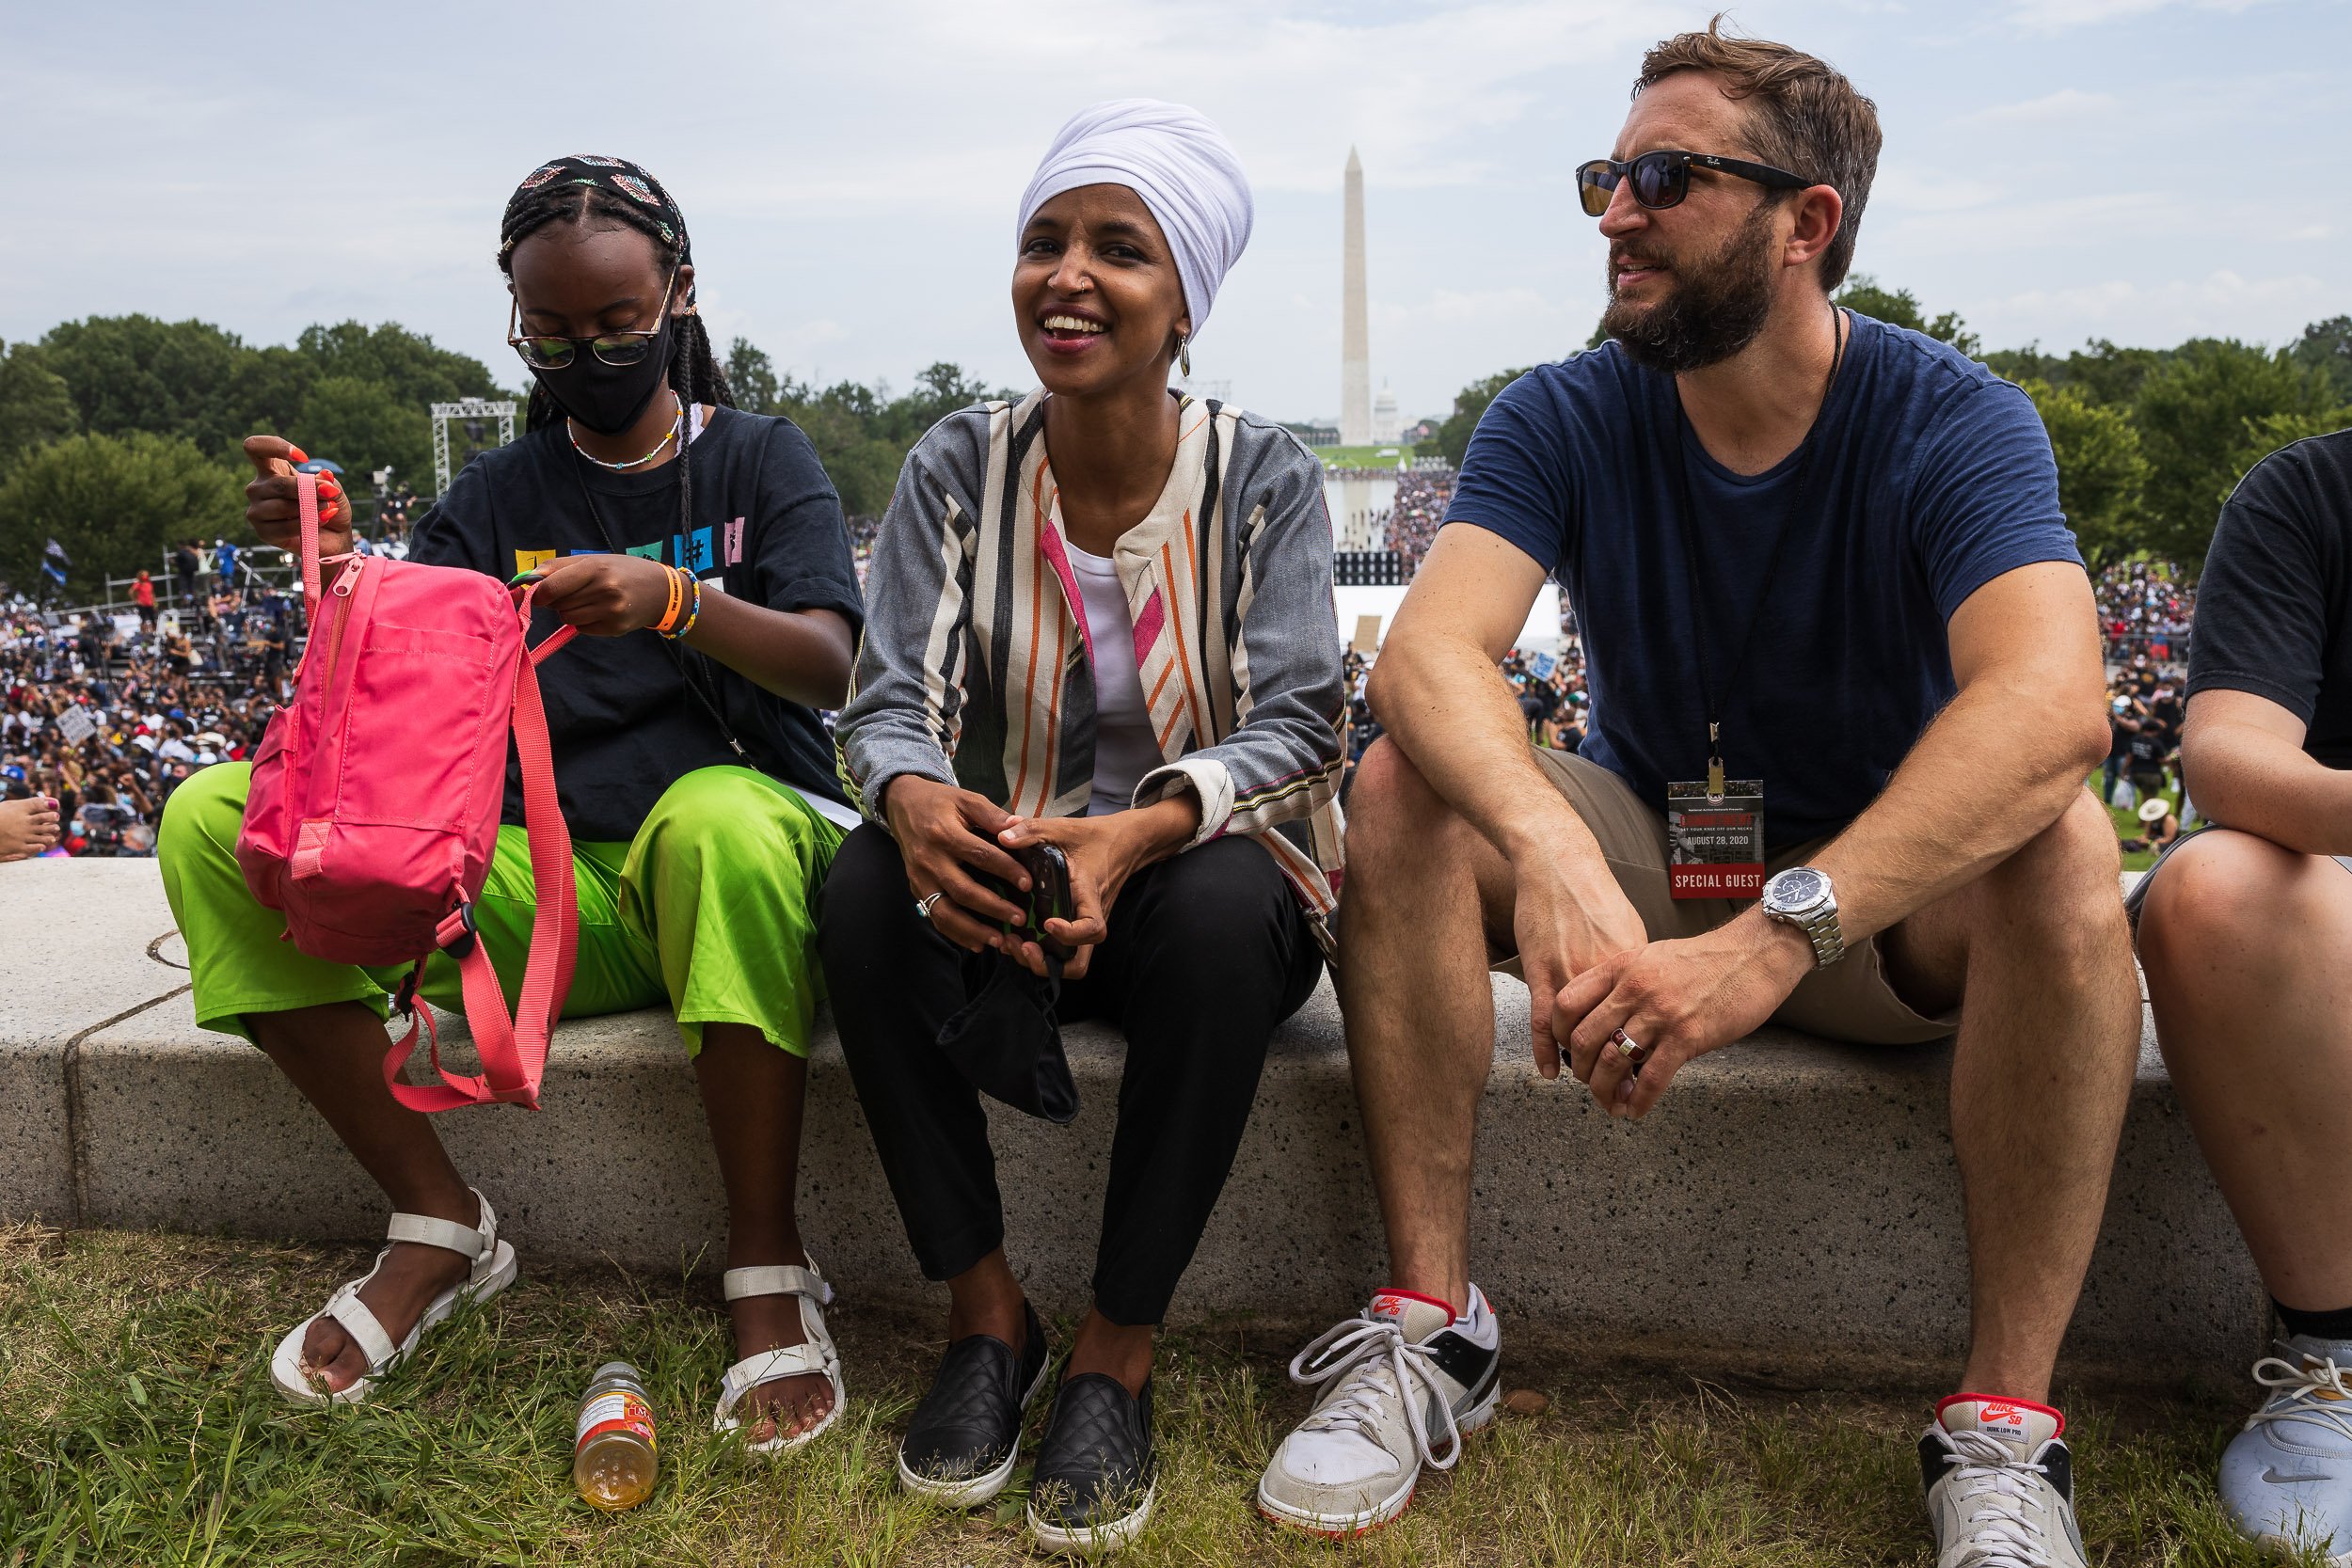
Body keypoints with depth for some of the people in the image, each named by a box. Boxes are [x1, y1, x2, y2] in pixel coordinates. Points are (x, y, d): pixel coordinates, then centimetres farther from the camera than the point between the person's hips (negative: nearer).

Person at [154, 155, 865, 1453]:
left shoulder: (759, 459, 7)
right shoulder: (498, 495, 13)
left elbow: (830, 666, -10)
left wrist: (673, 599, -29)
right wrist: (334, 566, -18)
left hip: (734, 851, -3)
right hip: (550, 885, 4)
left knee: (722, 812, -40)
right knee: (216, 819, -15)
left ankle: (767, 1262, -24)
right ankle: (438, 1223, -7)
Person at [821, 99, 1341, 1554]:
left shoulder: (1264, 476, -7)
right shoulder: (959, 467, -2)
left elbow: (1296, 723, -14)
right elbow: (894, 699, -7)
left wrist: (1139, 833, -35)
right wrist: (914, 798, -33)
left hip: (1199, 873, -1)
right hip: (1003, 874, 2)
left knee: (1226, 907, -35)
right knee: (868, 887, -28)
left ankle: (1121, 1348, -18)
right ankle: (986, 1307, -12)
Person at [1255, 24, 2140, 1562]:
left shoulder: (1953, 422, -14)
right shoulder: (1563, 422, -8)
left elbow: (2050, 700, -34)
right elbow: (1430, 653, -26)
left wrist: (1780, 933, -48)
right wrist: (1549, 852, -48)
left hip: (1888, 909, -1)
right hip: (1639, 867, 2)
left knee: (2057, 838, -31)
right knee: (1407, 784, -23)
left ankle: (2006, 1430, -24)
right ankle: (1432, 1323, -19)